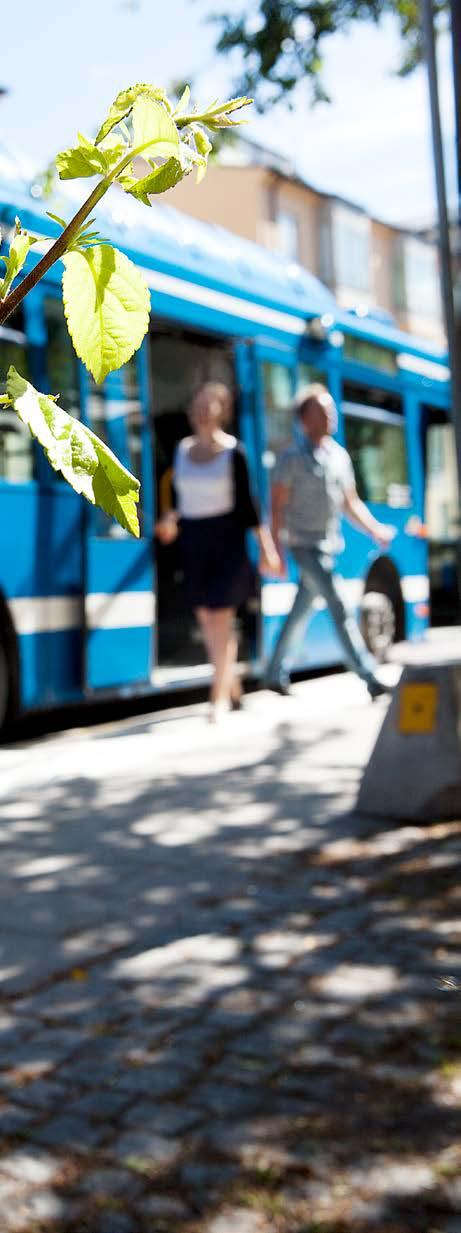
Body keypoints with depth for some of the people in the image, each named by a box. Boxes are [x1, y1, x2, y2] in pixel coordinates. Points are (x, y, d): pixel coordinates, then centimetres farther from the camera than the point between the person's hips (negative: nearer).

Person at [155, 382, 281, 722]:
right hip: (194, 540, 5)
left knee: (220, 619, -8)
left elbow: (247, 503, -7)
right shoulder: (183, 449, 8)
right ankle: (233, 685, 30)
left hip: (227, 540, -5)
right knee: (206, 618, 11)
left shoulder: (233, 451, -7)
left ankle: (220, 696, 1)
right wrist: (170, 519, 2)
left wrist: (267, 547, -9)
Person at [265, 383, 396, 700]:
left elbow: (351, 502, 16)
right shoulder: (293, 457, -9)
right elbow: (278, 505, -9)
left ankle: (276, 673, 26)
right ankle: (370, 679, -12)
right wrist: (277, 550, -13)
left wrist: (375, 529, 3)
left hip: (330, 545, 7)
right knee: (340, 609, -12)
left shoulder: (340, 455, 10)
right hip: (305, 545, -6)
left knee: (301, 613, 13)